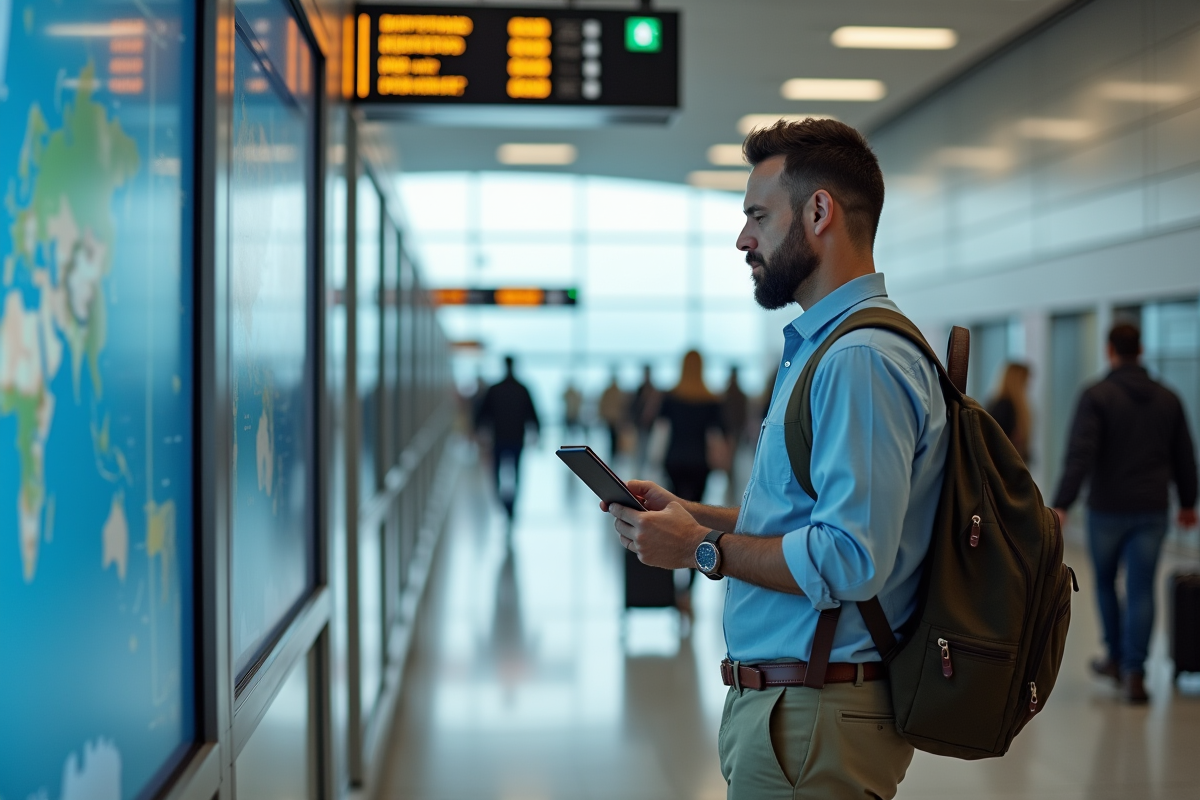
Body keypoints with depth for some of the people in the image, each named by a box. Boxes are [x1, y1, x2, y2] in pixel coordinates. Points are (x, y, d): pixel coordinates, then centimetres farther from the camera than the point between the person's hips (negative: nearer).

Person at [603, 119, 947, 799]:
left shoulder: (859, 361, -20)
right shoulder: (821, 348, 15)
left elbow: (849, 560, -27)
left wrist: (702, 549, -16)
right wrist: (692, 514, 9)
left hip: (814, 720, -10)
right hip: (786, 702, 10)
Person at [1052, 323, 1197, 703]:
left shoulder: (1097, 395, -9)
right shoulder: (1168, 398, 6)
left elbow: (1080, 455, -19)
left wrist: (1061, 505, -22)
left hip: (1107, 509, -3)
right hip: (1152, 511, 3)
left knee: (1105, 582, 17)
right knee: (1141, 590, 2)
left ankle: (1117, 658, 27)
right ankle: (1134, 673, -3)